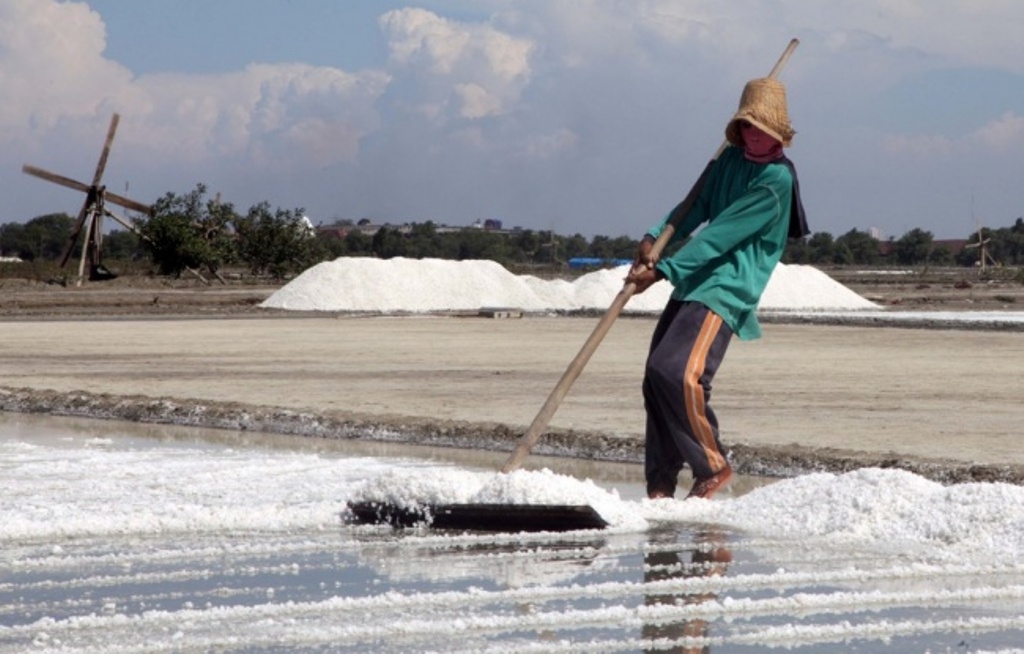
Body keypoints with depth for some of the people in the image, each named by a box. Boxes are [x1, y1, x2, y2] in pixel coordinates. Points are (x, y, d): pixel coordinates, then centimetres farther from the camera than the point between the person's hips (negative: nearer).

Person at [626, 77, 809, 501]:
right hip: (691, 284, 9)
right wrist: (654, 240, -8)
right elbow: (695, 207, 12)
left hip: (724, 291, -8)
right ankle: (660, 486, 14)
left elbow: (719, 236, -18)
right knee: (656, 376, 6)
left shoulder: (776, 180, -14)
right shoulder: (729, 160, 12)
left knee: (676, 372, -24)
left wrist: (662, 271, -20)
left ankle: (712, 466, -6)